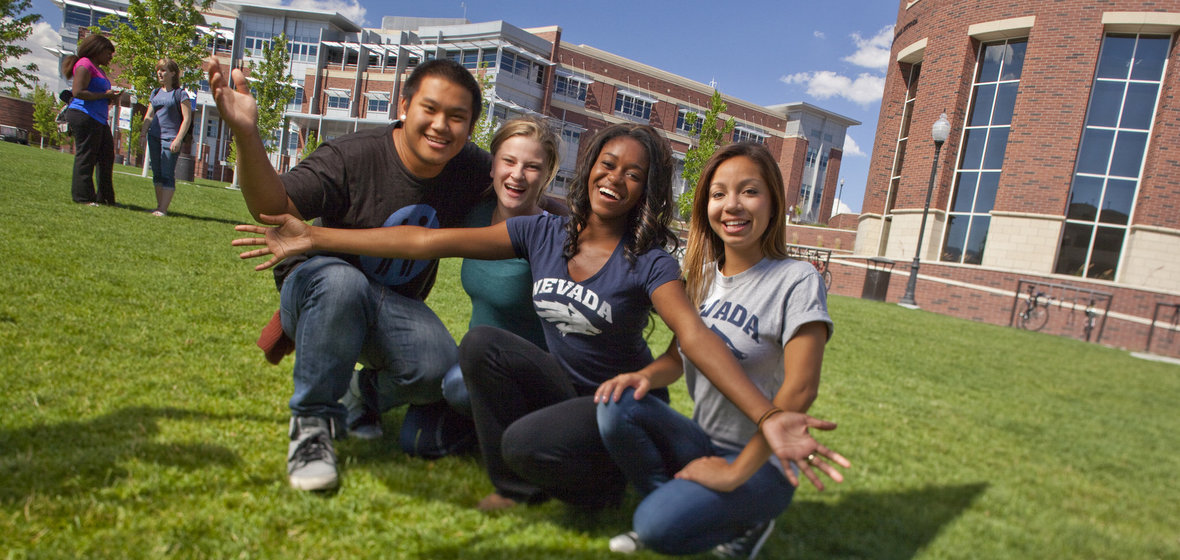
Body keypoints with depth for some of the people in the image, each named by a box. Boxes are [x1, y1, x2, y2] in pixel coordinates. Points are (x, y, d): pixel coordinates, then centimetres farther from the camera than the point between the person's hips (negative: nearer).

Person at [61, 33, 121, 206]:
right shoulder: (84, 65, -8)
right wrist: (105, 95, -16)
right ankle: (82, 197, -1)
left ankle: (105, 197, 13)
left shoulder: (97, 69, 23)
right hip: (84, 116, -10)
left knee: (107, 156, 9)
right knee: (85, 157, -6)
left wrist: (112, 97, 9)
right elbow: (78, 92, -19)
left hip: (99, 120, 10)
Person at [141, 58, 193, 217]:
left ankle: (163, 209, -9)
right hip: (154, 136, 7)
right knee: (157, 173, 9)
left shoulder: (180, 93, -2)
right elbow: (148, 116, 20)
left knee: (167, 174, -8)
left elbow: (187, 119, -8)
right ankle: (159, 206, 16)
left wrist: (178, 139, -16)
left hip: (170, 137, -7)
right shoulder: (156, 92, 16)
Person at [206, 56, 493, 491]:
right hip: (317, 291, -3)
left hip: (393, 310, 3)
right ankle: (312, 422, -19)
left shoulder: (470, 169, -6)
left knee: (439, 371, -28)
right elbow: (275, 208, -30)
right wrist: (246, 133, -46)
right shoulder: (354, 157, -20)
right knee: (340, 281, -41)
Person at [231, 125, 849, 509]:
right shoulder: (543, 234, -5)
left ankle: (599, 483, 6)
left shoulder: (648, 264, -15)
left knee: (525, 443, -30)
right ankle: (518, 484, -1)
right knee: (481, 344, -21)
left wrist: (767, 417, -46)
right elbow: (433, 241, -10)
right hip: (560, 381, 4)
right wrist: (314, 237, -13)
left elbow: (695, 335, -30)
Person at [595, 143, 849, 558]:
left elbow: (799, 389, -21)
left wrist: (735, 472, -20)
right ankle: (672, 502, 2)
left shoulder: (797, 281, -15)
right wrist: (645, 376, -17)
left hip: (760, 462, -5)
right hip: (702, 442, 5)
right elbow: (678, 354, 7)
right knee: (618, 407, -22)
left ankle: (746, 520, 4)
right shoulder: (702, 276, 5)